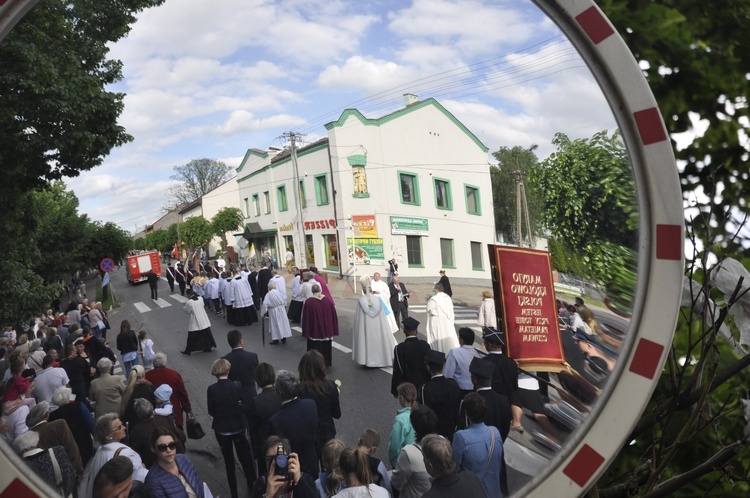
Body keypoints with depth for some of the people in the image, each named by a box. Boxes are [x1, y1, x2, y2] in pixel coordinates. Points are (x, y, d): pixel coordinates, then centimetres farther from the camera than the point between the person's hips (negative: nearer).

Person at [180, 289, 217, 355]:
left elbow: (187, 311, -5)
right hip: (204, 321, 5)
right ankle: (208, 347, 27)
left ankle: (188, 350, 19)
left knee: (192, 337, 8)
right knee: (206, 334, 15)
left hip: (195, 323, -5)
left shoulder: (189, 302, -19)